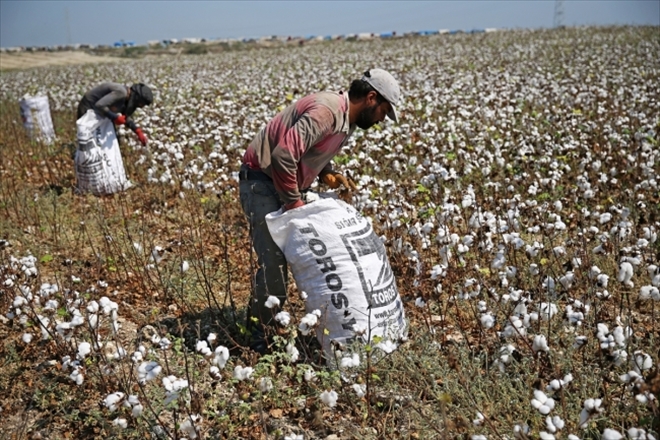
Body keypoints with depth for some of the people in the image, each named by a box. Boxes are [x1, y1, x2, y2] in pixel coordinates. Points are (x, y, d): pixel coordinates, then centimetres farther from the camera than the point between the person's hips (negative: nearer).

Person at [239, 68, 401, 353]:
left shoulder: (346, 119, 9)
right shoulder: (327, 110, -24)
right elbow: (284, 155, -32)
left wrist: (328, 174, -3)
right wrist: (294, 202, -22)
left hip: (285, 185, 10)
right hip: (262, 182, -10)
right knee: (274, 260, -12)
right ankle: (260, 335, 3)